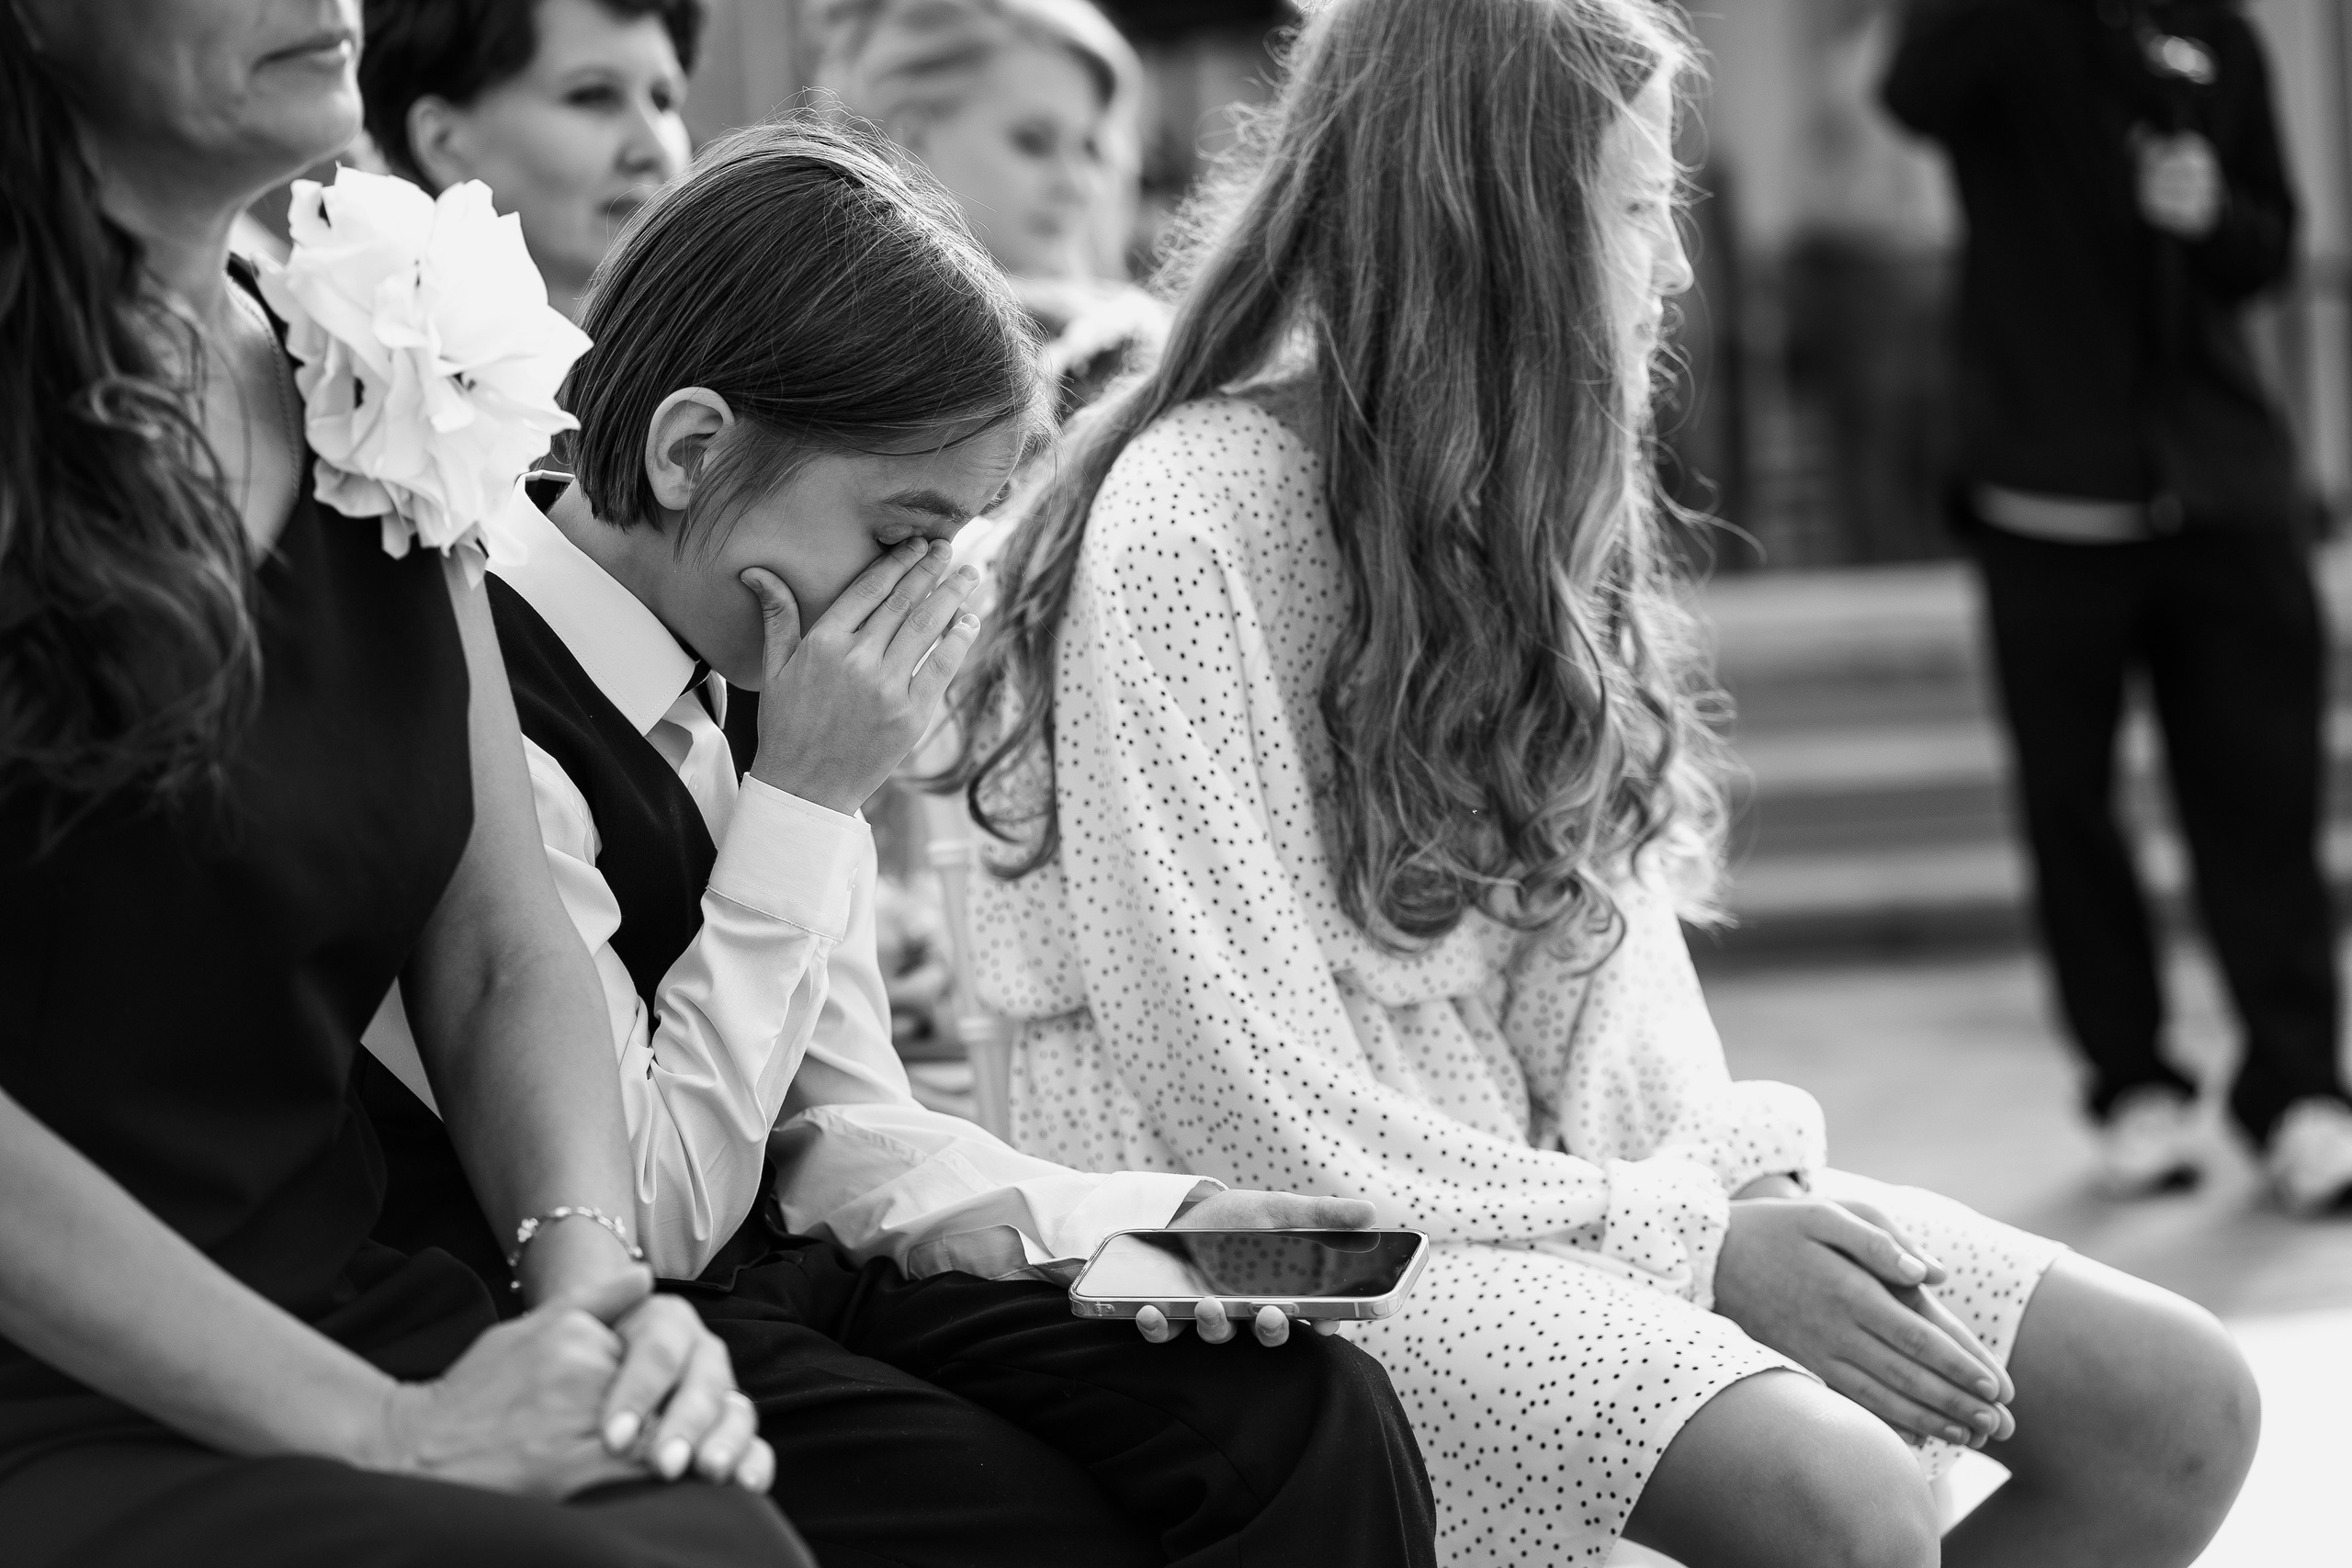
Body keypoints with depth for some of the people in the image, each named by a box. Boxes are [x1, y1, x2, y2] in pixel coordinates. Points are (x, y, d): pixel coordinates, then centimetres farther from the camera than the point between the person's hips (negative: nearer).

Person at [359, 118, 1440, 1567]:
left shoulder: (740, 683, 6)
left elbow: (848, 1135, 10)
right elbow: (651, 1219, -18)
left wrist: (1133, 1225, -7)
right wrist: (809, 799, -18)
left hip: (797, 1279, 7)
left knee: (1320, 1427, -9)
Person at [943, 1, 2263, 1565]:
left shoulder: (1521, 503, 11)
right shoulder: (1192, 520, -15)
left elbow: (1615, 911, 13)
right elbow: (1249, 1099, -18)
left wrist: (1729, 1171, -7)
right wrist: (1681, 1245, -16)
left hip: (1574, 1175, 8)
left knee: (2179, 1402, -6)